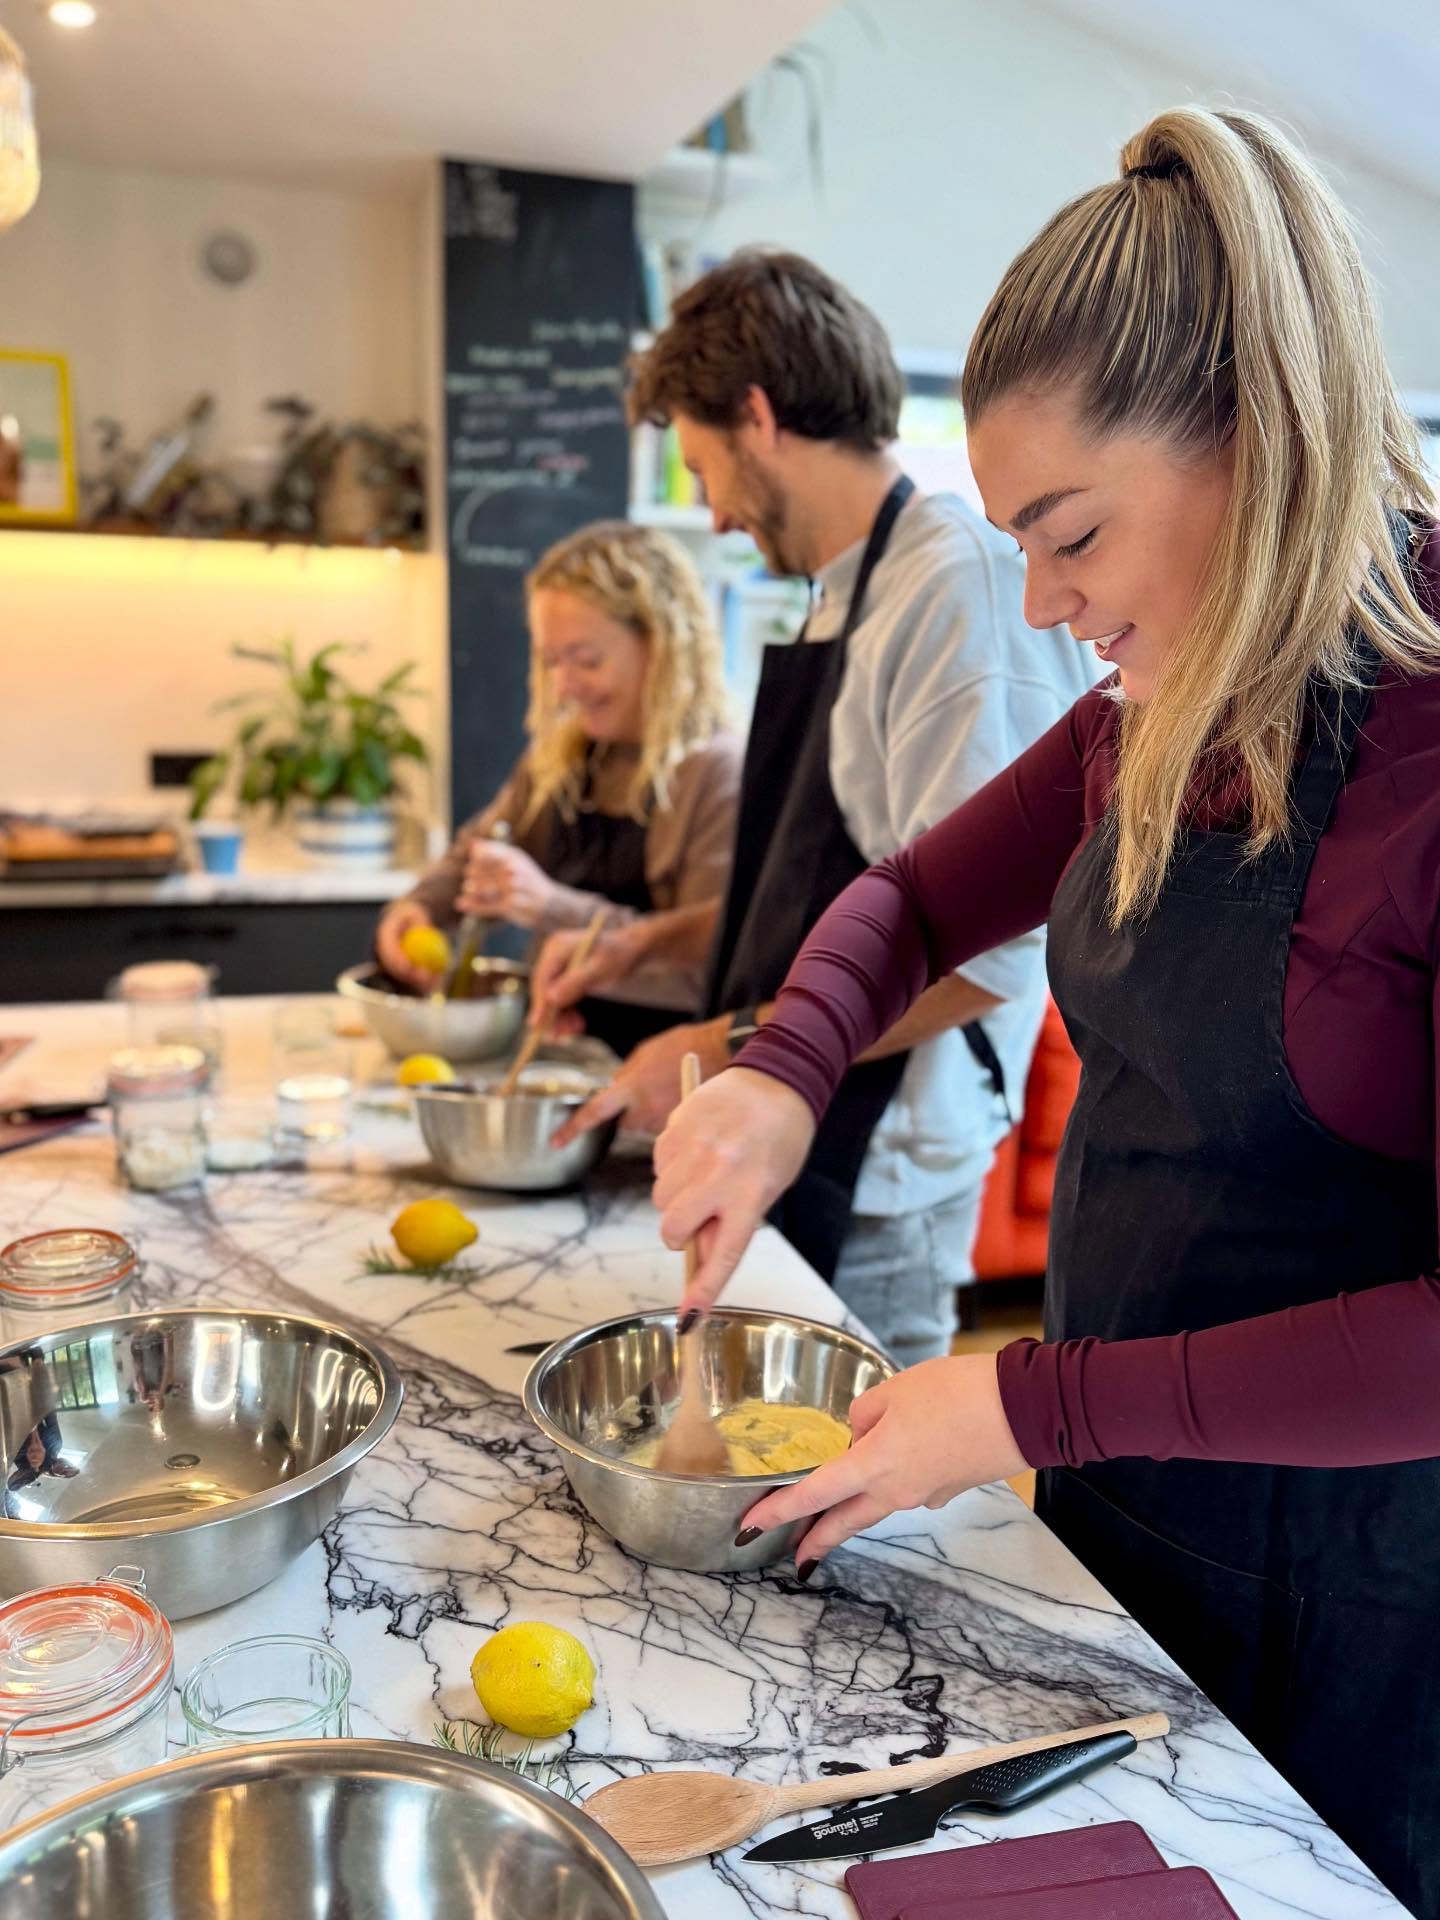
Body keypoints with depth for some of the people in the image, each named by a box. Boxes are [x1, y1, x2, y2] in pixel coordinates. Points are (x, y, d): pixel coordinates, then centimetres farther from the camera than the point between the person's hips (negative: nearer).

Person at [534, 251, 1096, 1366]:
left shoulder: (960, 582, -17)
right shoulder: (851, 595, 12)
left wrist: (730, 1048, -17)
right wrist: (662, 940, 13)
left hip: (875, 1193, -8)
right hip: (793, 1159, 8)